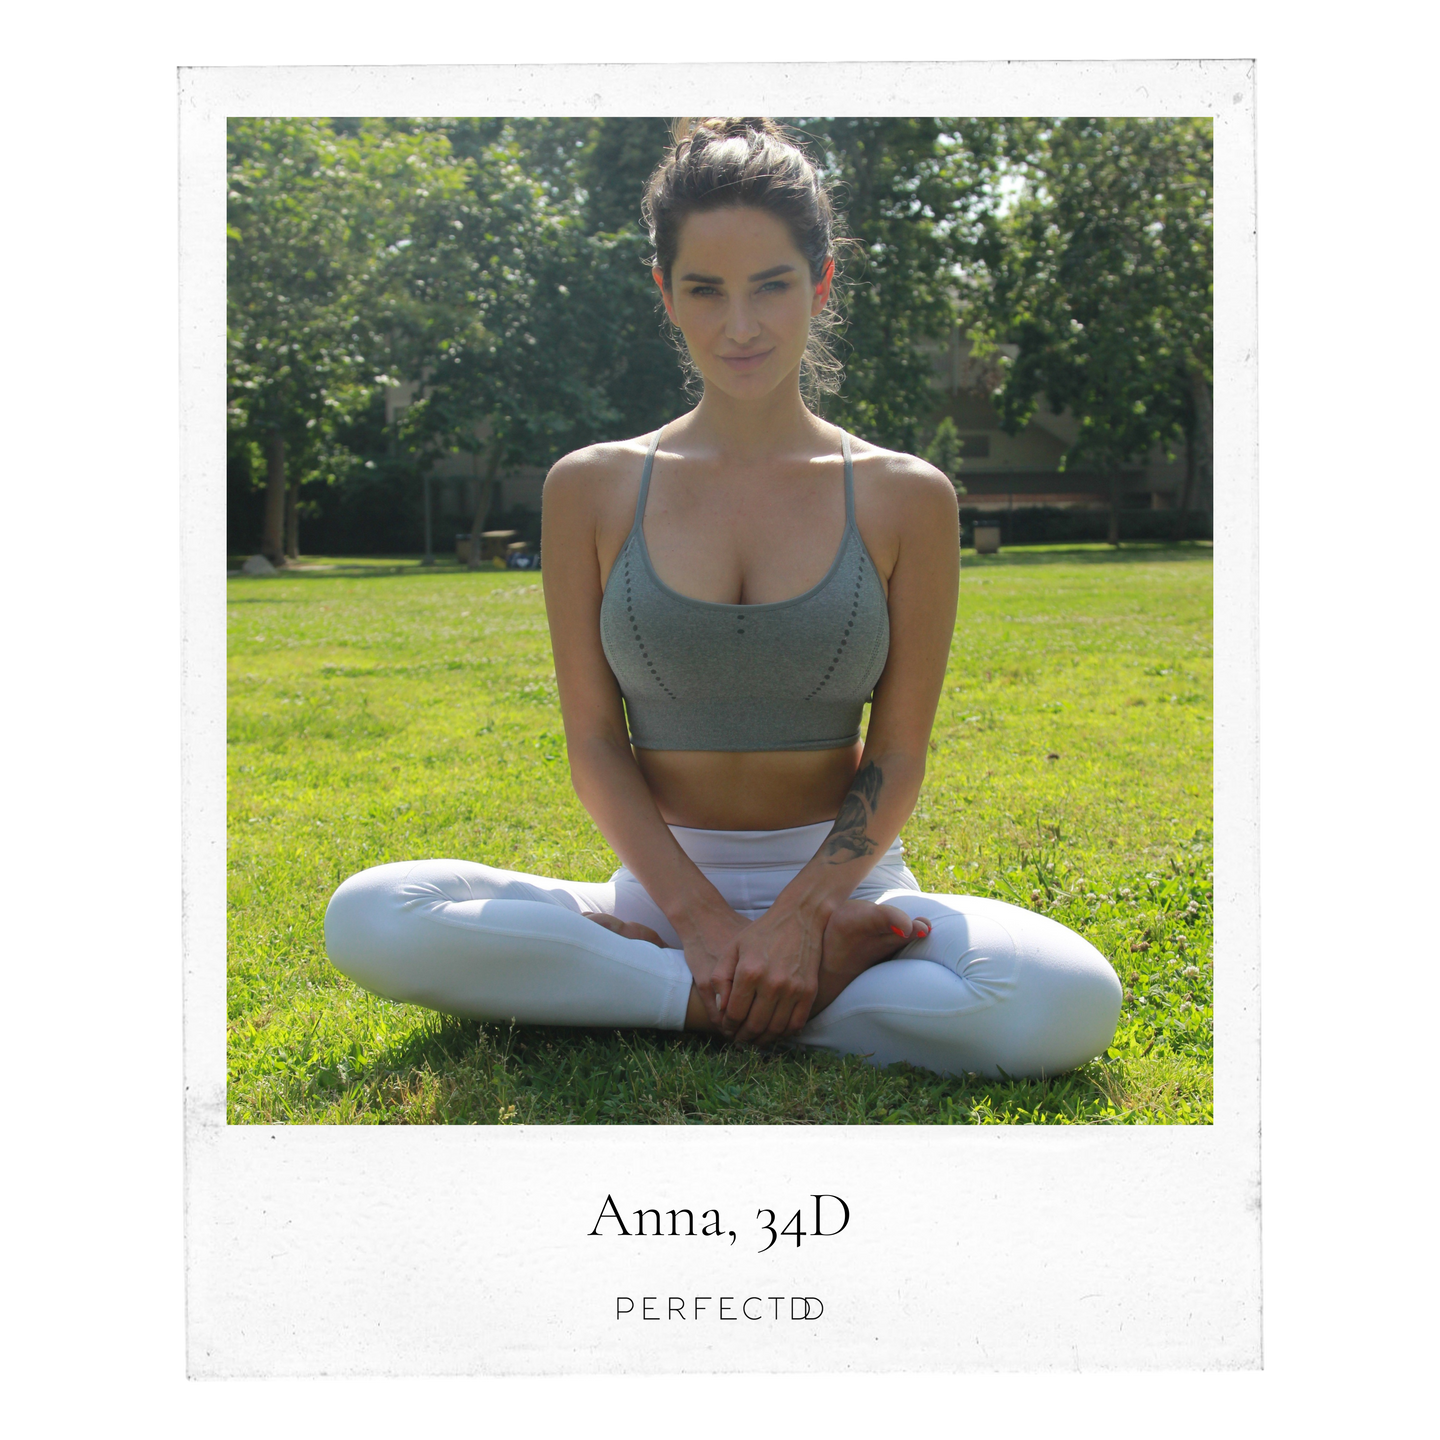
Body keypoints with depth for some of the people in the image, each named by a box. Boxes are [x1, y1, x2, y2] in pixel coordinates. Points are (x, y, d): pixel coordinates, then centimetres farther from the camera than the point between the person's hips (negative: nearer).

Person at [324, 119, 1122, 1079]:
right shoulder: (593, 488, 4)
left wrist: (799, 913, -16)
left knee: (1072, 1006, -31)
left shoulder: (904, 498, 2)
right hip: (659, 886, 1)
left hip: (843, 882, 0)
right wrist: (699, 916, -13)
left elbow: (897, 758, 0)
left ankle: (625, 988, -17)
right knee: (367, 918, -25)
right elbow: (594, 740, 0)